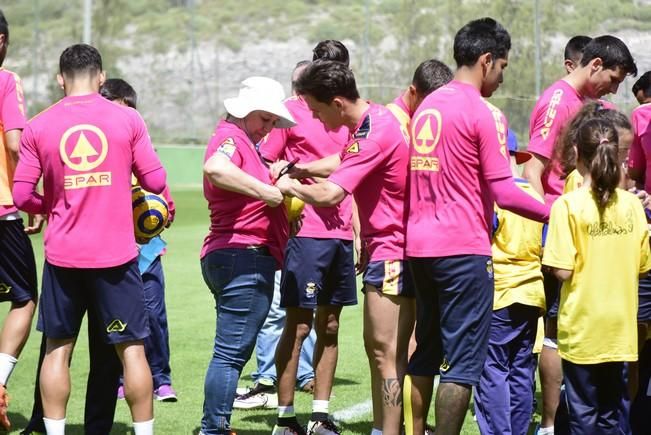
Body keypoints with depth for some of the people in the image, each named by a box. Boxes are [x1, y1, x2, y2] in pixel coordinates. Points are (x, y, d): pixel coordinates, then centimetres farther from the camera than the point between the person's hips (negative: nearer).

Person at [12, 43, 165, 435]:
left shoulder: (38, 127, -1)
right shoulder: (128, 120, -3)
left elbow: (22, 196, -1)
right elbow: (156, 181, -1)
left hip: (62, 255, 1)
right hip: (116, 253, -1)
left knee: (58, 348, 11)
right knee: (131, 347, 6)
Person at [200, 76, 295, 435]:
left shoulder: (245, 142, 23)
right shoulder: (231, 137, -11)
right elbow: (215, 168, -33)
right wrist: (265, 191, -29)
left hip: (227, 258, 11)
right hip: (244, 257, -11)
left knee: (231, 351, 16)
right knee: (232, 352, -9)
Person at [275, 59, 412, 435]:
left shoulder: (374, 134, -22)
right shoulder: (374, 117, 8)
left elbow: (329, 195, -26)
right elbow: (343, 161, 28)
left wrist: (291, 187, -8)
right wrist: (300, 169, 13)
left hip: (392, 251, -10)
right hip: (384, 246, 10)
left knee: (386, 352, -9)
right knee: (378, 348, 13)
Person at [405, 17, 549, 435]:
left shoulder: (427, 106, 13)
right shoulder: (485, 113, -11)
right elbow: (503, 192, -15)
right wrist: (555, 213, -6)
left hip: (420, 244, 8)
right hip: (464, 248, -8)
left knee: (425, 352, 15)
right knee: (464, 361, -3)